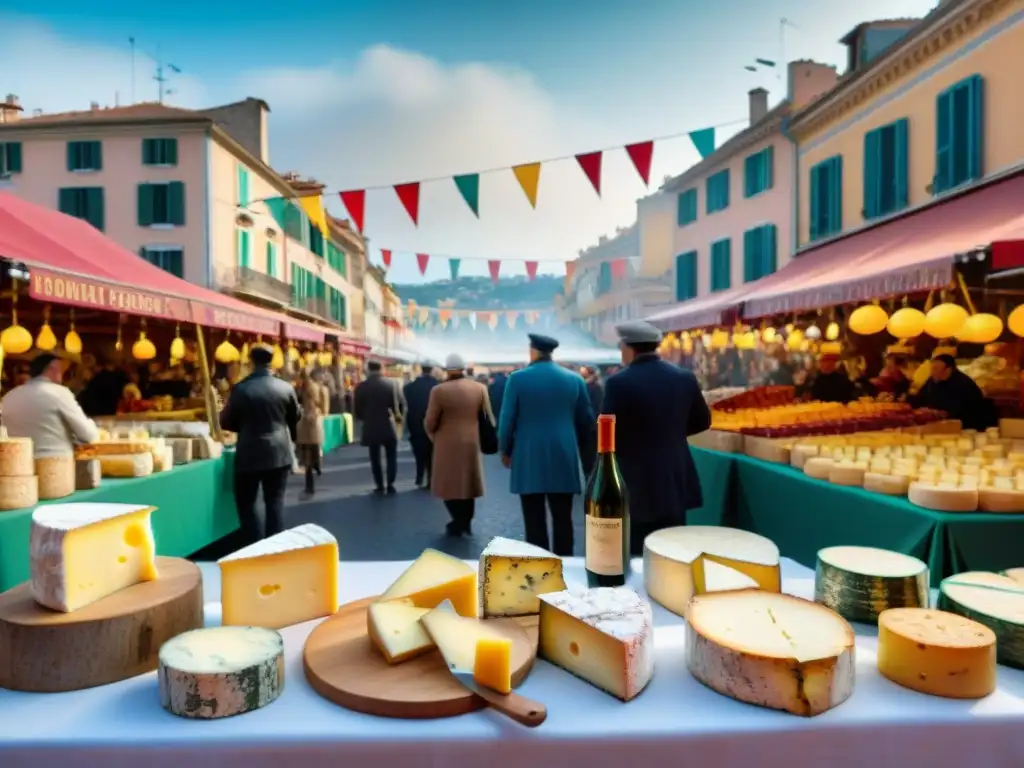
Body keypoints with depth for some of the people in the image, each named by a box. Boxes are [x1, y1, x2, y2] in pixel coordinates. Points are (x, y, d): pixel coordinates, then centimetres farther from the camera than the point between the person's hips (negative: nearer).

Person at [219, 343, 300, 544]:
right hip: (279, 453, 2)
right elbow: (294, 419, 12)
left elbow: (226, 423, 0)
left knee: (246, 502, 11)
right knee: (275, 502, 9)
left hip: (249, 454, -2)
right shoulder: (286, 388, -3)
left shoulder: (241, 388, -10)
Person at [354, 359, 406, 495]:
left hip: (371, 427, 0)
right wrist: (399, 416, 15)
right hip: (389, 427, 0)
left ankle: (380, 487, 9)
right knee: (391, 457, 10)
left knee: (375, 458, 8)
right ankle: (390, 486, 6)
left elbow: (357, 408, -1)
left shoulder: (362, 386, -6)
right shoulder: (392, 384, -5)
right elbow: (402, 403, -3)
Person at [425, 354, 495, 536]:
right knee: (468, 482, 16)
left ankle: (458, 522, 8)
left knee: (450, 484, 9)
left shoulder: (439, 390, -11)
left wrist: (435, 437, 12)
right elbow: (488, 418, 0)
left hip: (447, 444, -3)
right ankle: (466, 523, 21)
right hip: (472, 443, 3)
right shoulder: (480, 388, -4)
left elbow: (430, 422, -7)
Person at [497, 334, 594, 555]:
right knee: (562, 518, 8)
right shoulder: (575, 379, 4)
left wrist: (505, 450, 11)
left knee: (534, 520, 3)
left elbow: (507, 420, -3)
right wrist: (579, 447, 23)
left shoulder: (518, 378, -4)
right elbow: (586, 420, 8)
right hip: (564, 459, 2)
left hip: (529, 459, -2)